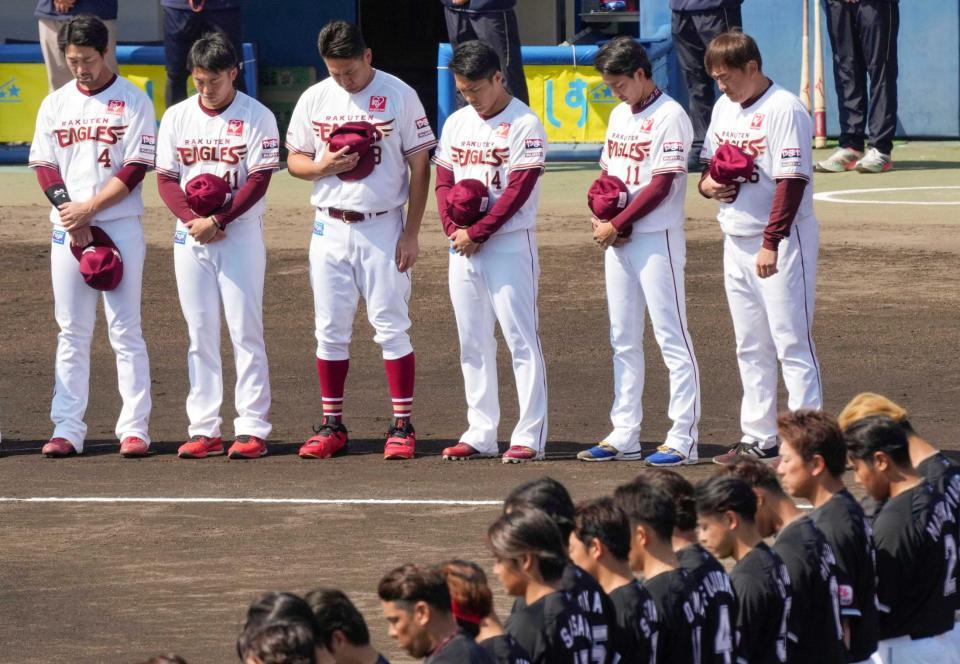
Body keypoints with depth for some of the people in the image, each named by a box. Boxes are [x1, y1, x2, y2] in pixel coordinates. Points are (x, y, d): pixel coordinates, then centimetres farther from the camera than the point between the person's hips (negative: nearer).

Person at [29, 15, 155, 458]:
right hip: (66, 229, 4)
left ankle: (135, 429, -5)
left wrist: (89, 209, -14)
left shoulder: (133, 103, 0)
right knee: (71, 333, 4)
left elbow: (135, 170, -7)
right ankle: (67, 430, 3)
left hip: (119, 227, -3)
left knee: (125, 330, -5)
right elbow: (44, 167, 5)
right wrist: (73, 219, -8)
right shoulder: (55, 104, 11)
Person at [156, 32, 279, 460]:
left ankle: (252, 428, -6)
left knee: (245, 331, -5)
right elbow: (166, 179, 5)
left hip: (240, 234, -4)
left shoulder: (256, 117, -4)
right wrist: (192, 220, -12)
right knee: (200, 333, 5)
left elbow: (258, 181, -9)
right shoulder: (177, 117, 8)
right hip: (190, 237, 4)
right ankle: (204, 429, 7)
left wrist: (217, 220, -17)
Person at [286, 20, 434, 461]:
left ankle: (402, 427, 0)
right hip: (330, 229, 4)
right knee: (330, 330, 6)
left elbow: (419, 165, -4)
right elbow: (295, 160, 12)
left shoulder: (399, 96, -5)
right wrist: (323, 167, -12)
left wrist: (411, 233, -8)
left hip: (383, 227, -4)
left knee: (390, 327, -4)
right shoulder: (314, 99, 5)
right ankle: (331, 427, 14)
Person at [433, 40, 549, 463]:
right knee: (473, 344, 9)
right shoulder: (457, 124, 12)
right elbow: (444, 182, 11)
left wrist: (477, 234, -15)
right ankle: (480, 434, 15)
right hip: (462, 248, 7)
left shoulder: (523, 125, -9)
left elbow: (517, 191, -14)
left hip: (509, 243, -7)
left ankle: (530, 436, -6)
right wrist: (454, 229, -6)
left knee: (521, 340, -6)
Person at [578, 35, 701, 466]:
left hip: (657, 238, -9)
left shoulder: (669, 117, -12)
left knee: (671, 337, -6)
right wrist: (601, 217, -2)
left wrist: (616, 225, -16)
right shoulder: (620, 115, 14)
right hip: (617, 240, 9)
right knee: (623, 340, 11)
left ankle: (683, 439, -6)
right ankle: (624, 435, 17)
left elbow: (661, 186, -17)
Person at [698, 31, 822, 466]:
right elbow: (709, 164, 23)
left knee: (791, 343, -8)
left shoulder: (785, 109, -15)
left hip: (782, 240, -9)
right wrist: (707, 184, -2)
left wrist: (771, 243, -25)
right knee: (750, 347, 13)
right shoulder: (724, 107, 11)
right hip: (737, 241, 9)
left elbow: (791, 181, -20)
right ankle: (758, 438, 19)